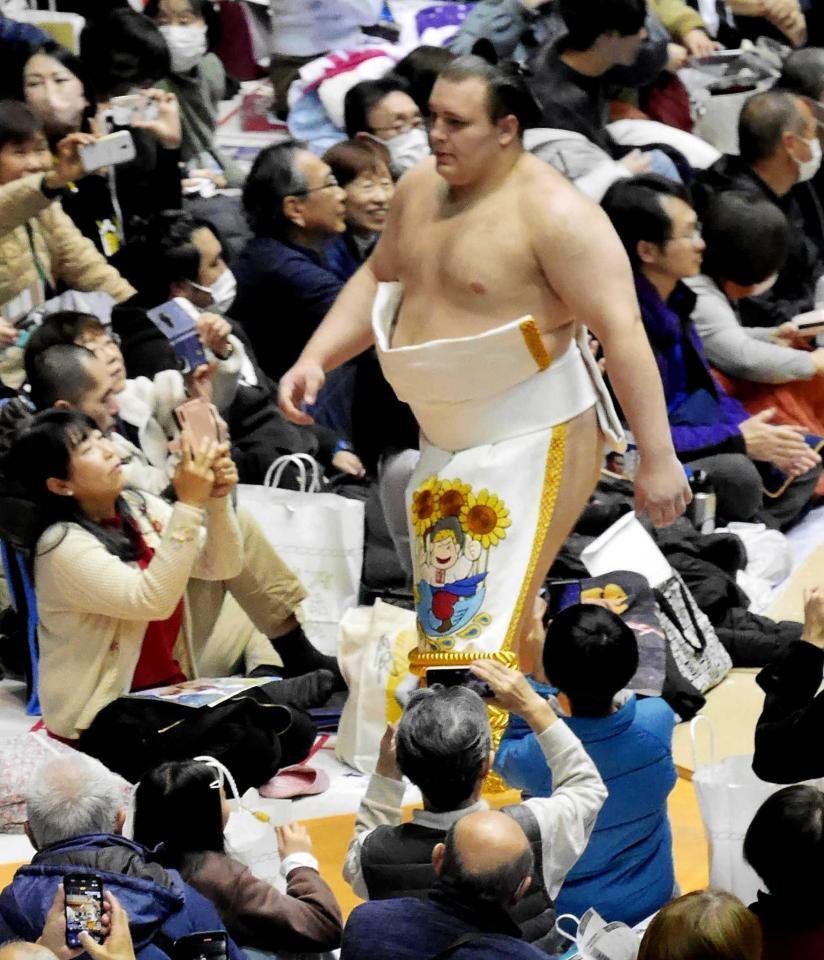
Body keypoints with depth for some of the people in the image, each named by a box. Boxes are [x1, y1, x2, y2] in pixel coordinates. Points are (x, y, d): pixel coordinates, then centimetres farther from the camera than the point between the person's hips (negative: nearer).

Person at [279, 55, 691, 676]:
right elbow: (378, 279, 21)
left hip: (531, 440, -9)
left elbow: (622, 330, -22)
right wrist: (315, 359, 7)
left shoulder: (552, 211, -19)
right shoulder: (420, 190, 5)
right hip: (446, 439, 9)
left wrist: (658, 460, -25)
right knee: (445, 614, 16)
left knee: (487, 624, -15)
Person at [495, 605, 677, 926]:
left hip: (570, 914, -2)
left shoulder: (534, 759, -32)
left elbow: (504, 761, -6)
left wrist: (531, 677, -9)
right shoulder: (658, 721, -25)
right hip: (652, 898, 3)